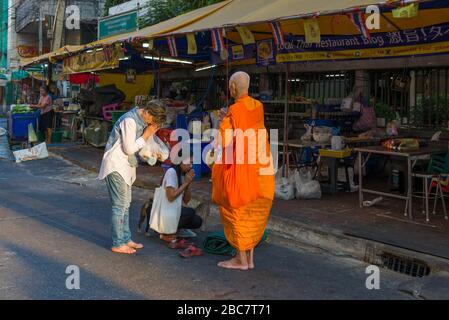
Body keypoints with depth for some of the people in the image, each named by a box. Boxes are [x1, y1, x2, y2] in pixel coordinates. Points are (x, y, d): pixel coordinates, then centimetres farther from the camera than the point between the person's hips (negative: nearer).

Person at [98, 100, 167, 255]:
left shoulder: (140, 120, 8)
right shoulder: (129, 120, -21)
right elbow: (129, 149, -22)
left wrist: (150, 133, -2)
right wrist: (146, 135, -16)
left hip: (125, 166, 10)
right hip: (116, 166, -10)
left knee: (125, 205, 14)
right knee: (120, 206, -4)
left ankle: (126, 239, 23)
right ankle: (118, 244, 4)